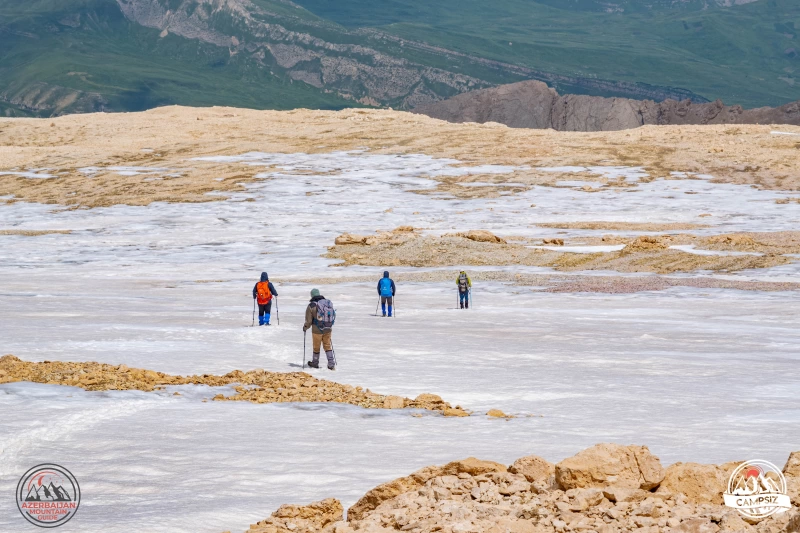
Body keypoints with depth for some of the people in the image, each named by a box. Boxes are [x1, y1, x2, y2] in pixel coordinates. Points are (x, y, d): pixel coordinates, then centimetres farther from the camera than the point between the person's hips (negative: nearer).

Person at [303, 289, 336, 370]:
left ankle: (315, 363, 31)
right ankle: (331, 364, 9)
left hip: (317, 330, -4)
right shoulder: (328, 302, -2)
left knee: (316, 347, 14)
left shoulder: (311, 306, -15)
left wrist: (305, 327, 9)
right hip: (328, 329, 4)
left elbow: (308, 321, -11)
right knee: (328, 346, 15)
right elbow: (333, 316, 7)